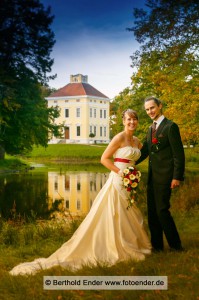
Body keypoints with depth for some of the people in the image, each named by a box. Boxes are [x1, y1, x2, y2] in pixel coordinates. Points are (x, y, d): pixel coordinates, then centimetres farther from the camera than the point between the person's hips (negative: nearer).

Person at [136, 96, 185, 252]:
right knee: (152, 211, 11)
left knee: (162, 210, -7)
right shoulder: (151, 129, 16)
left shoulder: (170, 126, -9)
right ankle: (157, 244, 21)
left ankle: (176, 244, 8)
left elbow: (179, 153, -13)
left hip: (165, 176, -8)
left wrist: (177, 177, -17)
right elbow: (144, 151, 17)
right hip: (152, 176, 8)